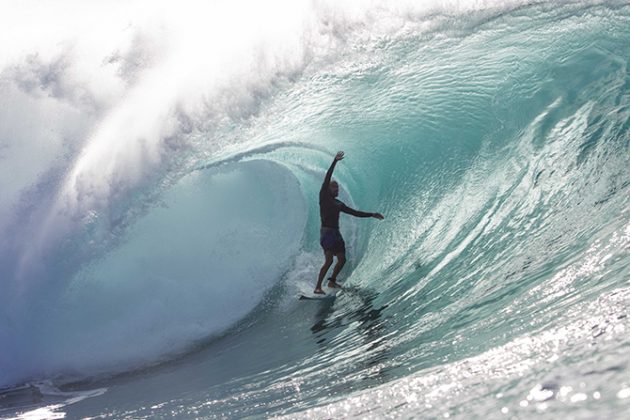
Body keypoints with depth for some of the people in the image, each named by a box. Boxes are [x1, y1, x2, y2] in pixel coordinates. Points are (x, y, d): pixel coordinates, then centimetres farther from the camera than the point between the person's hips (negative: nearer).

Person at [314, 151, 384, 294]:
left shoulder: (339, 204, 17)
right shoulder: (323, 198, -2)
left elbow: (355, 213, 21)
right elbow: (327, 179, -14)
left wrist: (371, 215, 18)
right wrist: (335, 161, -20)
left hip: (336, 233, 8)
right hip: (326, 232, -8)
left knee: (342, 259, 9)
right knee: (329, 260, -17)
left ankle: (332, 281, 27)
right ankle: (317, 287, -14)